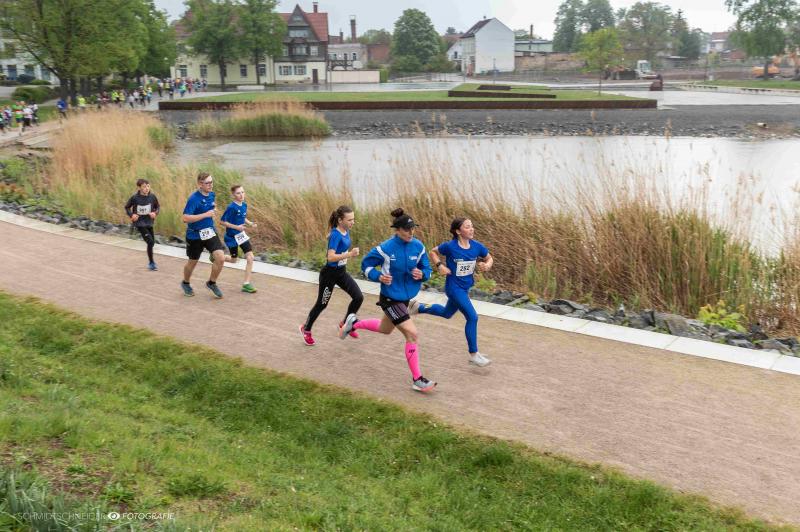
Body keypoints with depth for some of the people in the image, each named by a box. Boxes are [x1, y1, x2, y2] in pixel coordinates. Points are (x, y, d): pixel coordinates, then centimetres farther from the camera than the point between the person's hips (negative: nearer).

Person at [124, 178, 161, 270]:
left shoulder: (152, 196, -6)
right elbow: (127, 207, 2)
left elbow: (157, 207, 10)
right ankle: (151, 263, 1)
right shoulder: (135, 198, -13)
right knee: (150, 241, -14)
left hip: (149, 222, 4)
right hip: (140, 223, -4)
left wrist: (155, 213, -9)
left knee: (152, 243, 12)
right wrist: (131, 215, -14)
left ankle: (151, 261, 36)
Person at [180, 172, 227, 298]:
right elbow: (185, 218, -28)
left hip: (210, 232, 5)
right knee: (193, 262, 13)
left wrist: (214, 210, 5)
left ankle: (212, 283, 13)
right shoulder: (193, 199, -21)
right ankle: (186, 283, 42)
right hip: (195, 235, -5)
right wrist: (205, 215, -29)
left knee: (221, 258, -11)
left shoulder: (211, 195, 1)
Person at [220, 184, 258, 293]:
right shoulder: (231, 207, -21)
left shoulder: (244, 205, -1)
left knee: (250, 258, -6)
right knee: (234, 260, 12)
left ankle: (247, 284, 1)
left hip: (241, 235, 6)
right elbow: (222, 221, -19)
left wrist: (250, 223, -1)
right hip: (231, 237, -6)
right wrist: (236, 227, -25)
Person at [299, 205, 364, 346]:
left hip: (342, 272, 7)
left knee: (358, 297, -4)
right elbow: (331, 257, -35)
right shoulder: (335, 235, -25)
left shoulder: (346, 231, -1)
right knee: (321, 304, 8)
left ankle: (345, 324, 19)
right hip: (329, 274, -7)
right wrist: (350, 254, -41)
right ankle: (306, 329, 32)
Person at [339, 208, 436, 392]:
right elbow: (366, 264, -6)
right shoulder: (386, 248, -20)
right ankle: (417, 379, -2)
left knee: (385, 329, 29)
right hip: (390, 299, -7)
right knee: (412, 335, -14)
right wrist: (379, 276, -23)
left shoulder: (418, 247, -7)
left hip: (406, 298, 7)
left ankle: (354, 323, 53)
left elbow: (426, 269, 4)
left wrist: (422, 275, -19)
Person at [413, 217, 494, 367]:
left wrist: (487, 265, -15)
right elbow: (433, 252, -2)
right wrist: (439, 266, -17)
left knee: (447, 314, 26)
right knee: (472, 317, -14)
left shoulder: (477, 246, -8)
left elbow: (489, 258, 7)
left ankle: (419, 307, 50)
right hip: (454, 287, -7)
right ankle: (474, 354, -1)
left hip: (465, 287, 7)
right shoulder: (450, 246, -19)